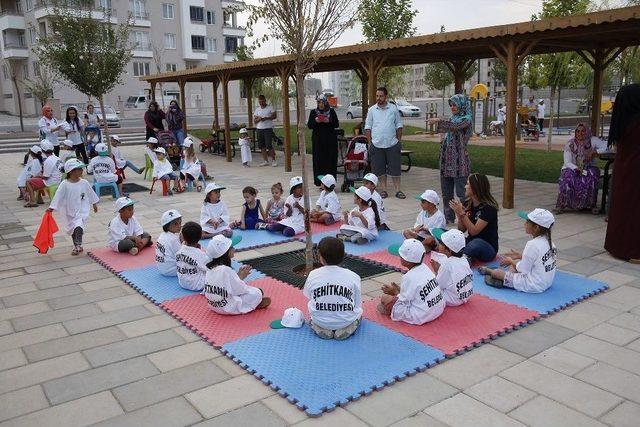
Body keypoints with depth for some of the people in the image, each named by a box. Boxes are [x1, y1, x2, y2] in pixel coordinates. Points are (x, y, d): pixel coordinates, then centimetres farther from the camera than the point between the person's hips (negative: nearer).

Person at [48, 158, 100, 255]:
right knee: (72, 229, 16)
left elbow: (90, 193, 9)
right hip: (69, 212, 2)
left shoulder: (84, 183, -6)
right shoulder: (64, 185, -11)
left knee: (78, 227, -23)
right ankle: (77, 246, 34)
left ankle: (78, 245, -12)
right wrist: (52, 207, -16)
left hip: (82, 210, -2)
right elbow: (58, 196, -11)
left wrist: (94, 204, 19)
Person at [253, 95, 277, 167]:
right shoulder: (257, 109, 13)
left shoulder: (270, 107, 3)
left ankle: (273, 160, 0)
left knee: (269, 145, -10)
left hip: (268, 129, -4)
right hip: (259, 129, 4)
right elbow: (254, 121, 10)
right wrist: (258, 119, -12)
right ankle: (266, 161, 12)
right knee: (262, 146, 4)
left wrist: (266, 118, -15)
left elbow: (274, 116, -3)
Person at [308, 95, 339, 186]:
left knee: (331, 160, 0)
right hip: (317, 140, 0)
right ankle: (319, 181, 4)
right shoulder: (313, 112, 7)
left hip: (330, 140, 0)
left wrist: (329, 121, -15)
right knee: (318, 161, -2)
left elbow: (337, 124, 2)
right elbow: (309, 125, 4)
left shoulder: (331, 111, 5)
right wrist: (315, 121, -14)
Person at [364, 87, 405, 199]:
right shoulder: (372, 110, 5)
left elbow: (399, 126, 9)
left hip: (392, 144, -1)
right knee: (380, 169, 5)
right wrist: (370, 141, -1)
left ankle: (398, 190, 8)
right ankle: (383, 190, 16)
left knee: (395, 168, 0)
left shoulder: (393, 108, 4)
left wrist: (399, 140, 2)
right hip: (377, 144, 1)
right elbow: (367, 127, 7)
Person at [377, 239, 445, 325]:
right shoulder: (424, 268, 1)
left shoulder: (409, 277, -22)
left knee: (384, 299, -4)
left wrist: (395, 292, 4)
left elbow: (404, 301, -14)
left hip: (422, 316, -9)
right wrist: (399, 288, 10)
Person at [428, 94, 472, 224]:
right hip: (447, 160, 8)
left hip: (459, 162, -8)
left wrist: (439, 121, -40)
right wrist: (444, 139, 9)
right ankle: (448, 216, 23)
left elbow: (454, 126, -29)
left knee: (461, 191, -5)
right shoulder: (453, 118, 16)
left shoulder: (465, 119, -8)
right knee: (446, 192, 12)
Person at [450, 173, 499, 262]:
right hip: (471, 242, 6)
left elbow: (474, 231, -21)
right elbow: (461, 230, 5)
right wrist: (458, 214, -12)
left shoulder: (488, 207, -16)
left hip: (488, 248, -6)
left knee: (477, 243, -40)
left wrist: (462, 213, -25)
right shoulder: (468, 204, 4)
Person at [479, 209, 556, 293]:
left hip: (534, 285, -9)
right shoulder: (548, 242, 2)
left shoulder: (532, 244, -25)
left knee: (496, 272, 3)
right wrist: (520, 256, 13)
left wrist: (511, 261, -2)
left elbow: (523, 270, -20)